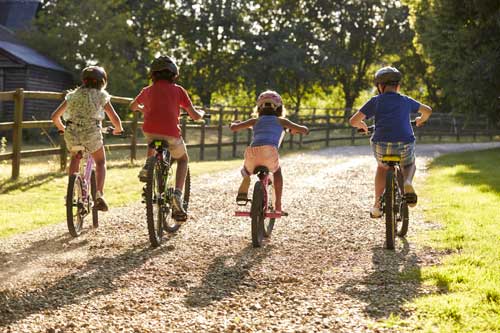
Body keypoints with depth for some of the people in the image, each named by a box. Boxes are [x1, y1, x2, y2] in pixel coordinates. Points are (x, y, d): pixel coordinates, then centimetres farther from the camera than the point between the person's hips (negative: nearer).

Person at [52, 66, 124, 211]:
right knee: (100, 162, 21)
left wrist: (62, 128, 34)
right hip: (91, 132, -3)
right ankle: (99, 194, 2)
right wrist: (118, 129, 26)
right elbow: (115, 119, 5)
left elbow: (55, 116, 16)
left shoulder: (72, 95, 17)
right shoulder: (101, 96, 10)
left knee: (75, 157, 32)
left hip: (71, 133, 3)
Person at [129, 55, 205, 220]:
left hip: (149, 131, 3)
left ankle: (147, 165, 11)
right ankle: (178, 194, 4)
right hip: (171, 134, -2)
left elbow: (132, 107, 38)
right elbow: (194, 116, 10)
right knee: (183, 159, 25)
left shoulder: (147, 90, 18)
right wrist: (201, 112, 32)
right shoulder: (178, 90, 10)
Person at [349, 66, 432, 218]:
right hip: (404, 145, 0)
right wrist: (421, 120, 49)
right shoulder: (406, 101, 16)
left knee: (382, 167, 33)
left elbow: (353, 121, 4)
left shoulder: (375, 101, 9)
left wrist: (362, 126, 27)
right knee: (409, 166, 33)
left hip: (381, 146, 0)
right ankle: (407, 183, -1)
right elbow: (427, 110, 28)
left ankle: (377, 204, 24)